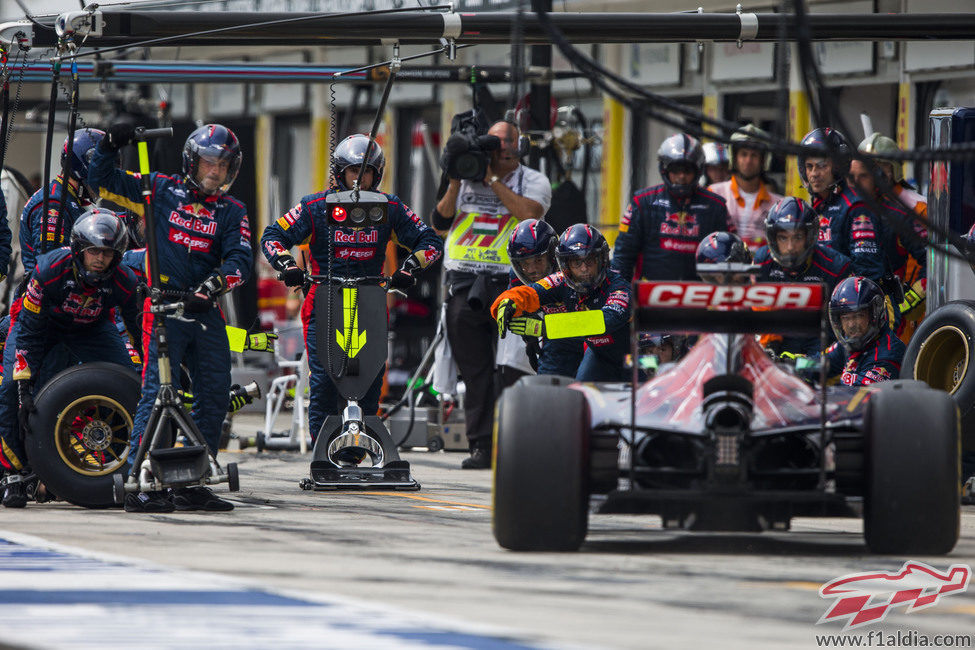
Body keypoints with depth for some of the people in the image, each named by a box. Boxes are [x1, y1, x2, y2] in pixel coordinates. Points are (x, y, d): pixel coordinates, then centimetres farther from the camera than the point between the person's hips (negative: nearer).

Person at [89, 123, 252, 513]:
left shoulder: (232, 212, 10)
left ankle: (193, 485, 16)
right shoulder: (162, 191, 4)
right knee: (156, 391, -12)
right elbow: (102, 182, 8)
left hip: (205, 311, 5)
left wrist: (213, 284, -22)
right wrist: (110, 145, -7)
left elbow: (240, 260, -4)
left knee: (214, 395, 6)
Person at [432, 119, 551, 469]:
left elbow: (530, 213, -14)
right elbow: (440, 222, 9)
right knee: (474, 369, 4)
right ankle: (481, 446, 7)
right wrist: (455, 183, -2)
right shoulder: (466, 180, 16)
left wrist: (493, 180, -8)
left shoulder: (533, 181, 7)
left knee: (510, 368, -10)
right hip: (464, 283, 3)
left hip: (510, 280, -3)